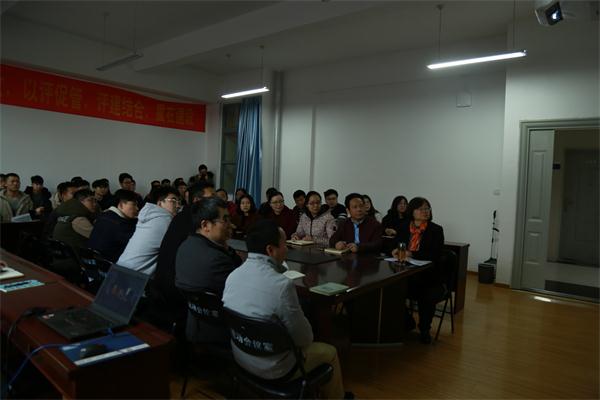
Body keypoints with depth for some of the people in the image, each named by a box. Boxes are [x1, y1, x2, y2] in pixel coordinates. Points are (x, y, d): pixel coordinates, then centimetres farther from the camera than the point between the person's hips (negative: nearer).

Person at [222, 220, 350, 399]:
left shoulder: (232, 276, -9)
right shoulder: (282, 284, -31)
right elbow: (303, 337, -18)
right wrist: (307, 339, 4)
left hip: (241, 358, 7)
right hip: (272, 369, -7)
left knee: (310, 344, 30)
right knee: (329, 352, 18)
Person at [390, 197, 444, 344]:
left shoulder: (436, 230, -3)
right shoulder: (403, 228, 8)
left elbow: (435, 255, -14)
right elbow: (395, 246, 12)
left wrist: (411, 254, -24)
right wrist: (396, 251, -13)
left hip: (429, 277, -3)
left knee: (427, 297, -31)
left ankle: (424, 329, 2)